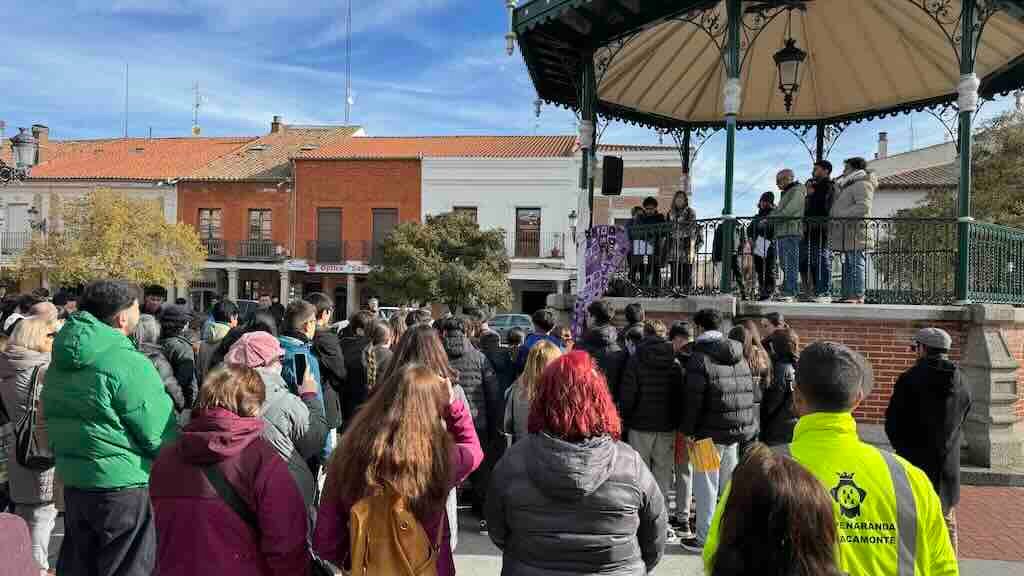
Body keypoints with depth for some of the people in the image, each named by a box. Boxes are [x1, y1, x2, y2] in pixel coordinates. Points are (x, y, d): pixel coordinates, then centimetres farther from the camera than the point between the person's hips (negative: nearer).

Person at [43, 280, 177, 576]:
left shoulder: (59, 363, 6)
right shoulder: (128, 363, -20)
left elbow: (53, 423, 15)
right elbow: (160, 435, -18)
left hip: (73, 484, 8)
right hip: (126, 488, -8)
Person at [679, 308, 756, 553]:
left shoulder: (700, 356, -12)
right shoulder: (739, 357, 9)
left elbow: (693, 398, -15)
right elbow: (749, 392, 11)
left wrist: (688, 430, -8)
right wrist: (743, 425, 16)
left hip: (710, 432, -7)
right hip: (737, 431, 7)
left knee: (706, 485, 1)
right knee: (729, 483, 18)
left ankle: (704, 538, 8)